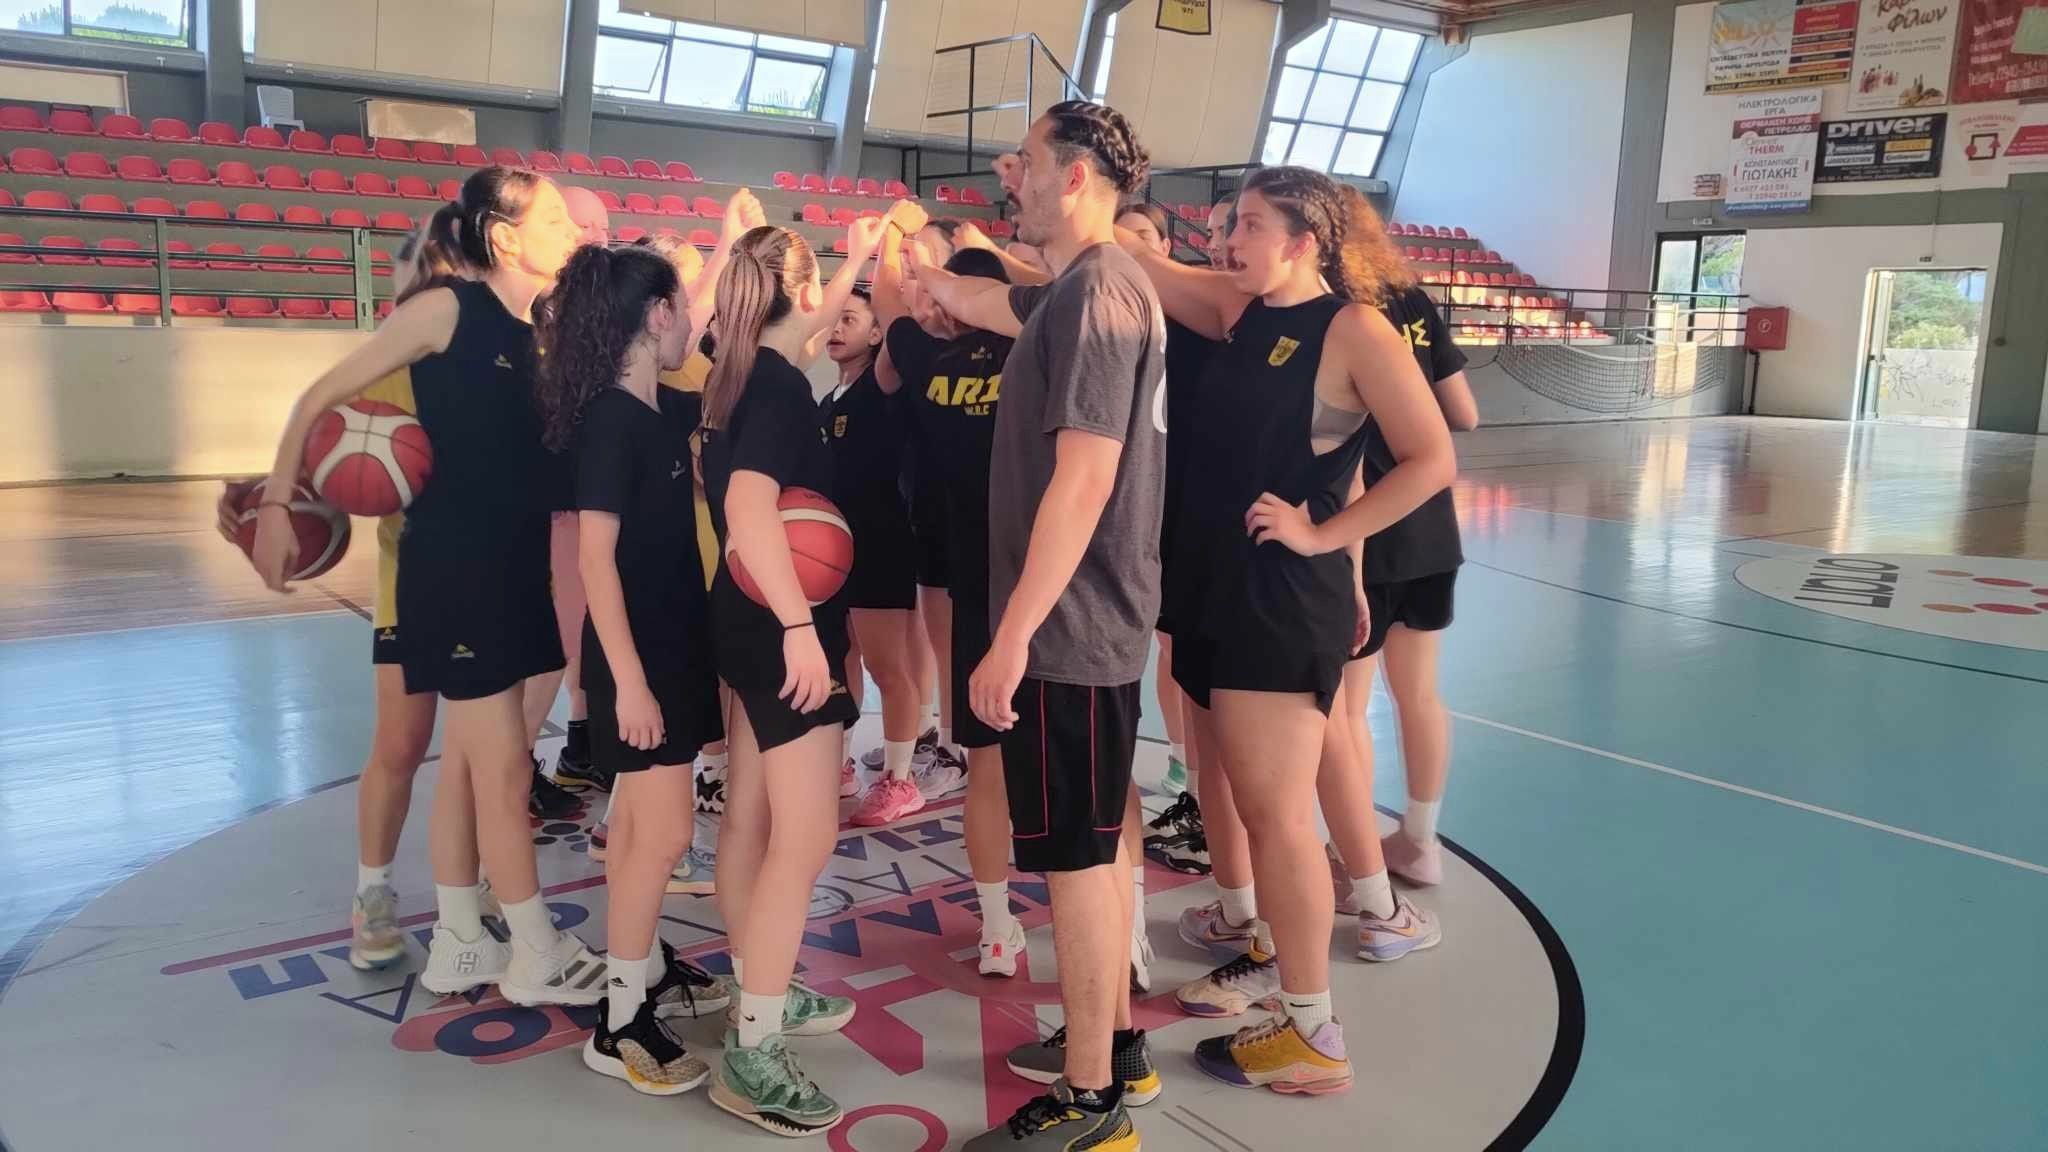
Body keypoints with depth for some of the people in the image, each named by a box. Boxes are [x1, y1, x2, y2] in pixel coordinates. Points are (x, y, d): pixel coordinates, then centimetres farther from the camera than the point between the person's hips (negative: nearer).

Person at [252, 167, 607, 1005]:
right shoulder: (446, 310, -12)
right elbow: (322, 399, -7)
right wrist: (277, 505, -9)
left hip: (517, 565, 8)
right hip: (452, 565, -7)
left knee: (467, 761, 16)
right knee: (503, 768, 1)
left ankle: (458, 948, 28)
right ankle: (537, 957, 16)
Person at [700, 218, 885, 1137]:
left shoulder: (745, 371, 9)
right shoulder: (780, 384, -18)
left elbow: (807, 328, 32)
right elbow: (750, 508, -32)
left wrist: (858, 263, 38)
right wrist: (801, 626, -33)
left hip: (752, 620, 10)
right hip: (779, 627, -10)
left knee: (752, 819, 16)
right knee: (806, 836, -7)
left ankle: (760, 995, 29)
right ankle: (752, 1055, -2)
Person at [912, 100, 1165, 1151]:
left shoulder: (1095, 291, -18)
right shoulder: (1076, 288, 13)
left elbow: (1084, 480, -25)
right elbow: (975, 303, 34)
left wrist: (1013, 634, -25)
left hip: (1068, 629, -10)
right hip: (1089, 621, 10)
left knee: (1075, 857, 0)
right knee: (1096, 843, 18)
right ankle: (1114, 1043, 33)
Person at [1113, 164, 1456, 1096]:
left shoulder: (1353, 328, -10)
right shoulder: (1238, 313, 10)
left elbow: (1431, 460, -14)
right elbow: (1135, 264, 12)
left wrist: (1323, 535, -14)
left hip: (1286, 598, -7)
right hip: (1213, 586, 7)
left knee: (1278, 812, -4)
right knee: (1249, 802, 17)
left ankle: (1314, 1035, 7)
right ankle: (1275, 956, 35)